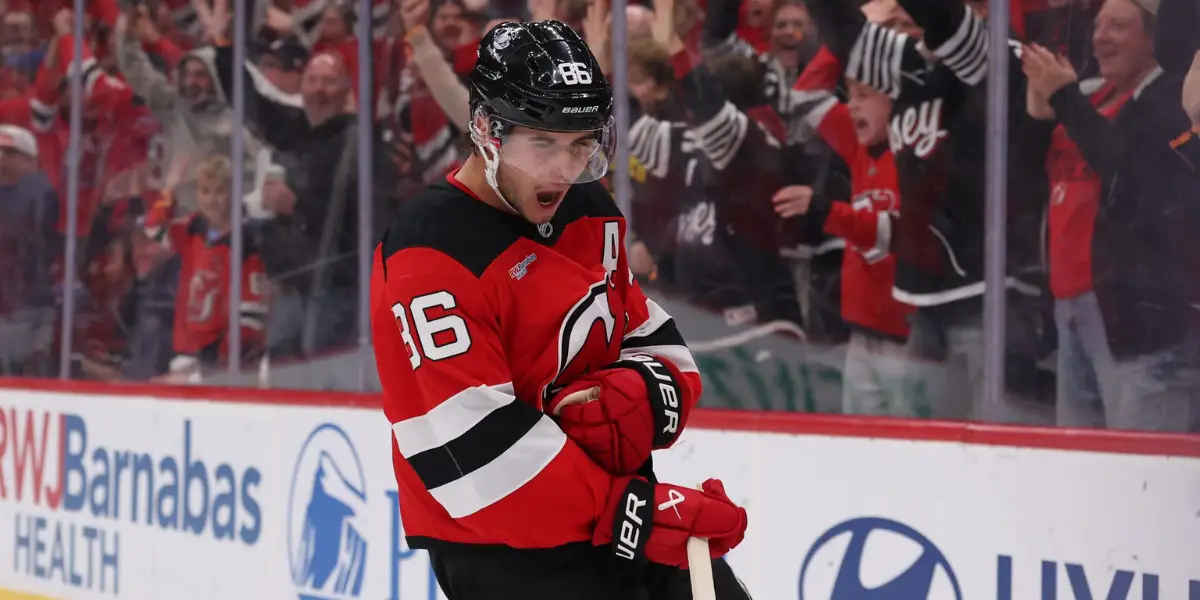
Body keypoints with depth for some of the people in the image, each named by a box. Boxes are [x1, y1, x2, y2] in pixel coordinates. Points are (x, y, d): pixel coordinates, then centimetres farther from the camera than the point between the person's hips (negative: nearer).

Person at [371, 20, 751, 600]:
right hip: (500, 542, -8)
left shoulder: (590, 213, 6)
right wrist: (627, 514, -27)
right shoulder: (431, 256, -20)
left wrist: (647, 394, -11)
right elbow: (471, 448, -25)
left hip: (612, 501, 8)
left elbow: (651, 336, 14)